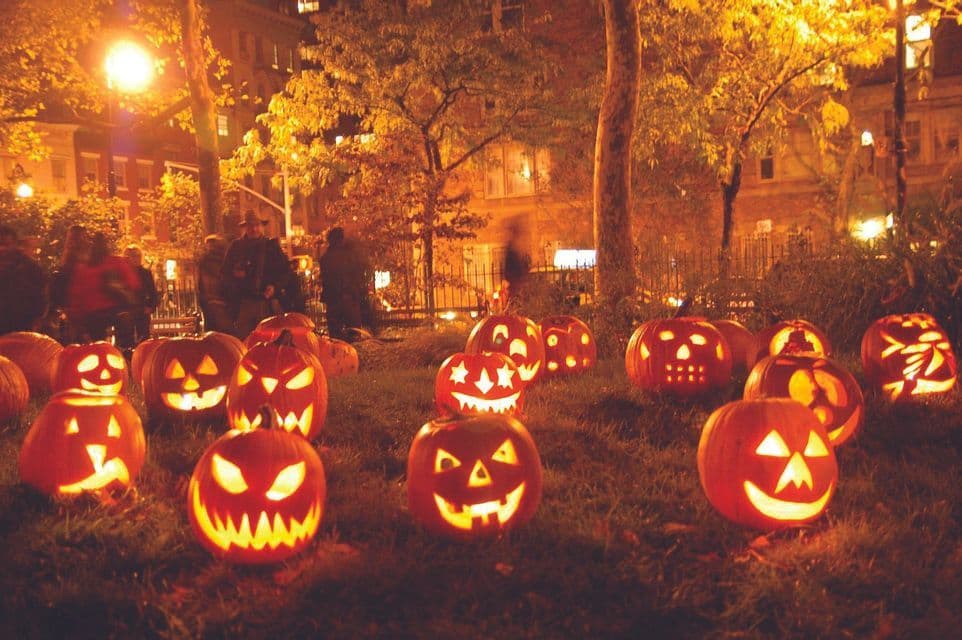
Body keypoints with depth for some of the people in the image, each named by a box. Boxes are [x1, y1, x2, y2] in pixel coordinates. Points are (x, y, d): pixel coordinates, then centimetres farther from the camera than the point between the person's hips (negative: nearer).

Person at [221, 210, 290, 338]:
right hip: (243, 303, 0)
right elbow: (225, 271, 14)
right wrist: (234, 274, -8)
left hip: (268, 302, 0)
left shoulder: (272, 246, 10)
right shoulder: (236, 246, 11)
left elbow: (284, 270, 9)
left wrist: (274, 286, -6)